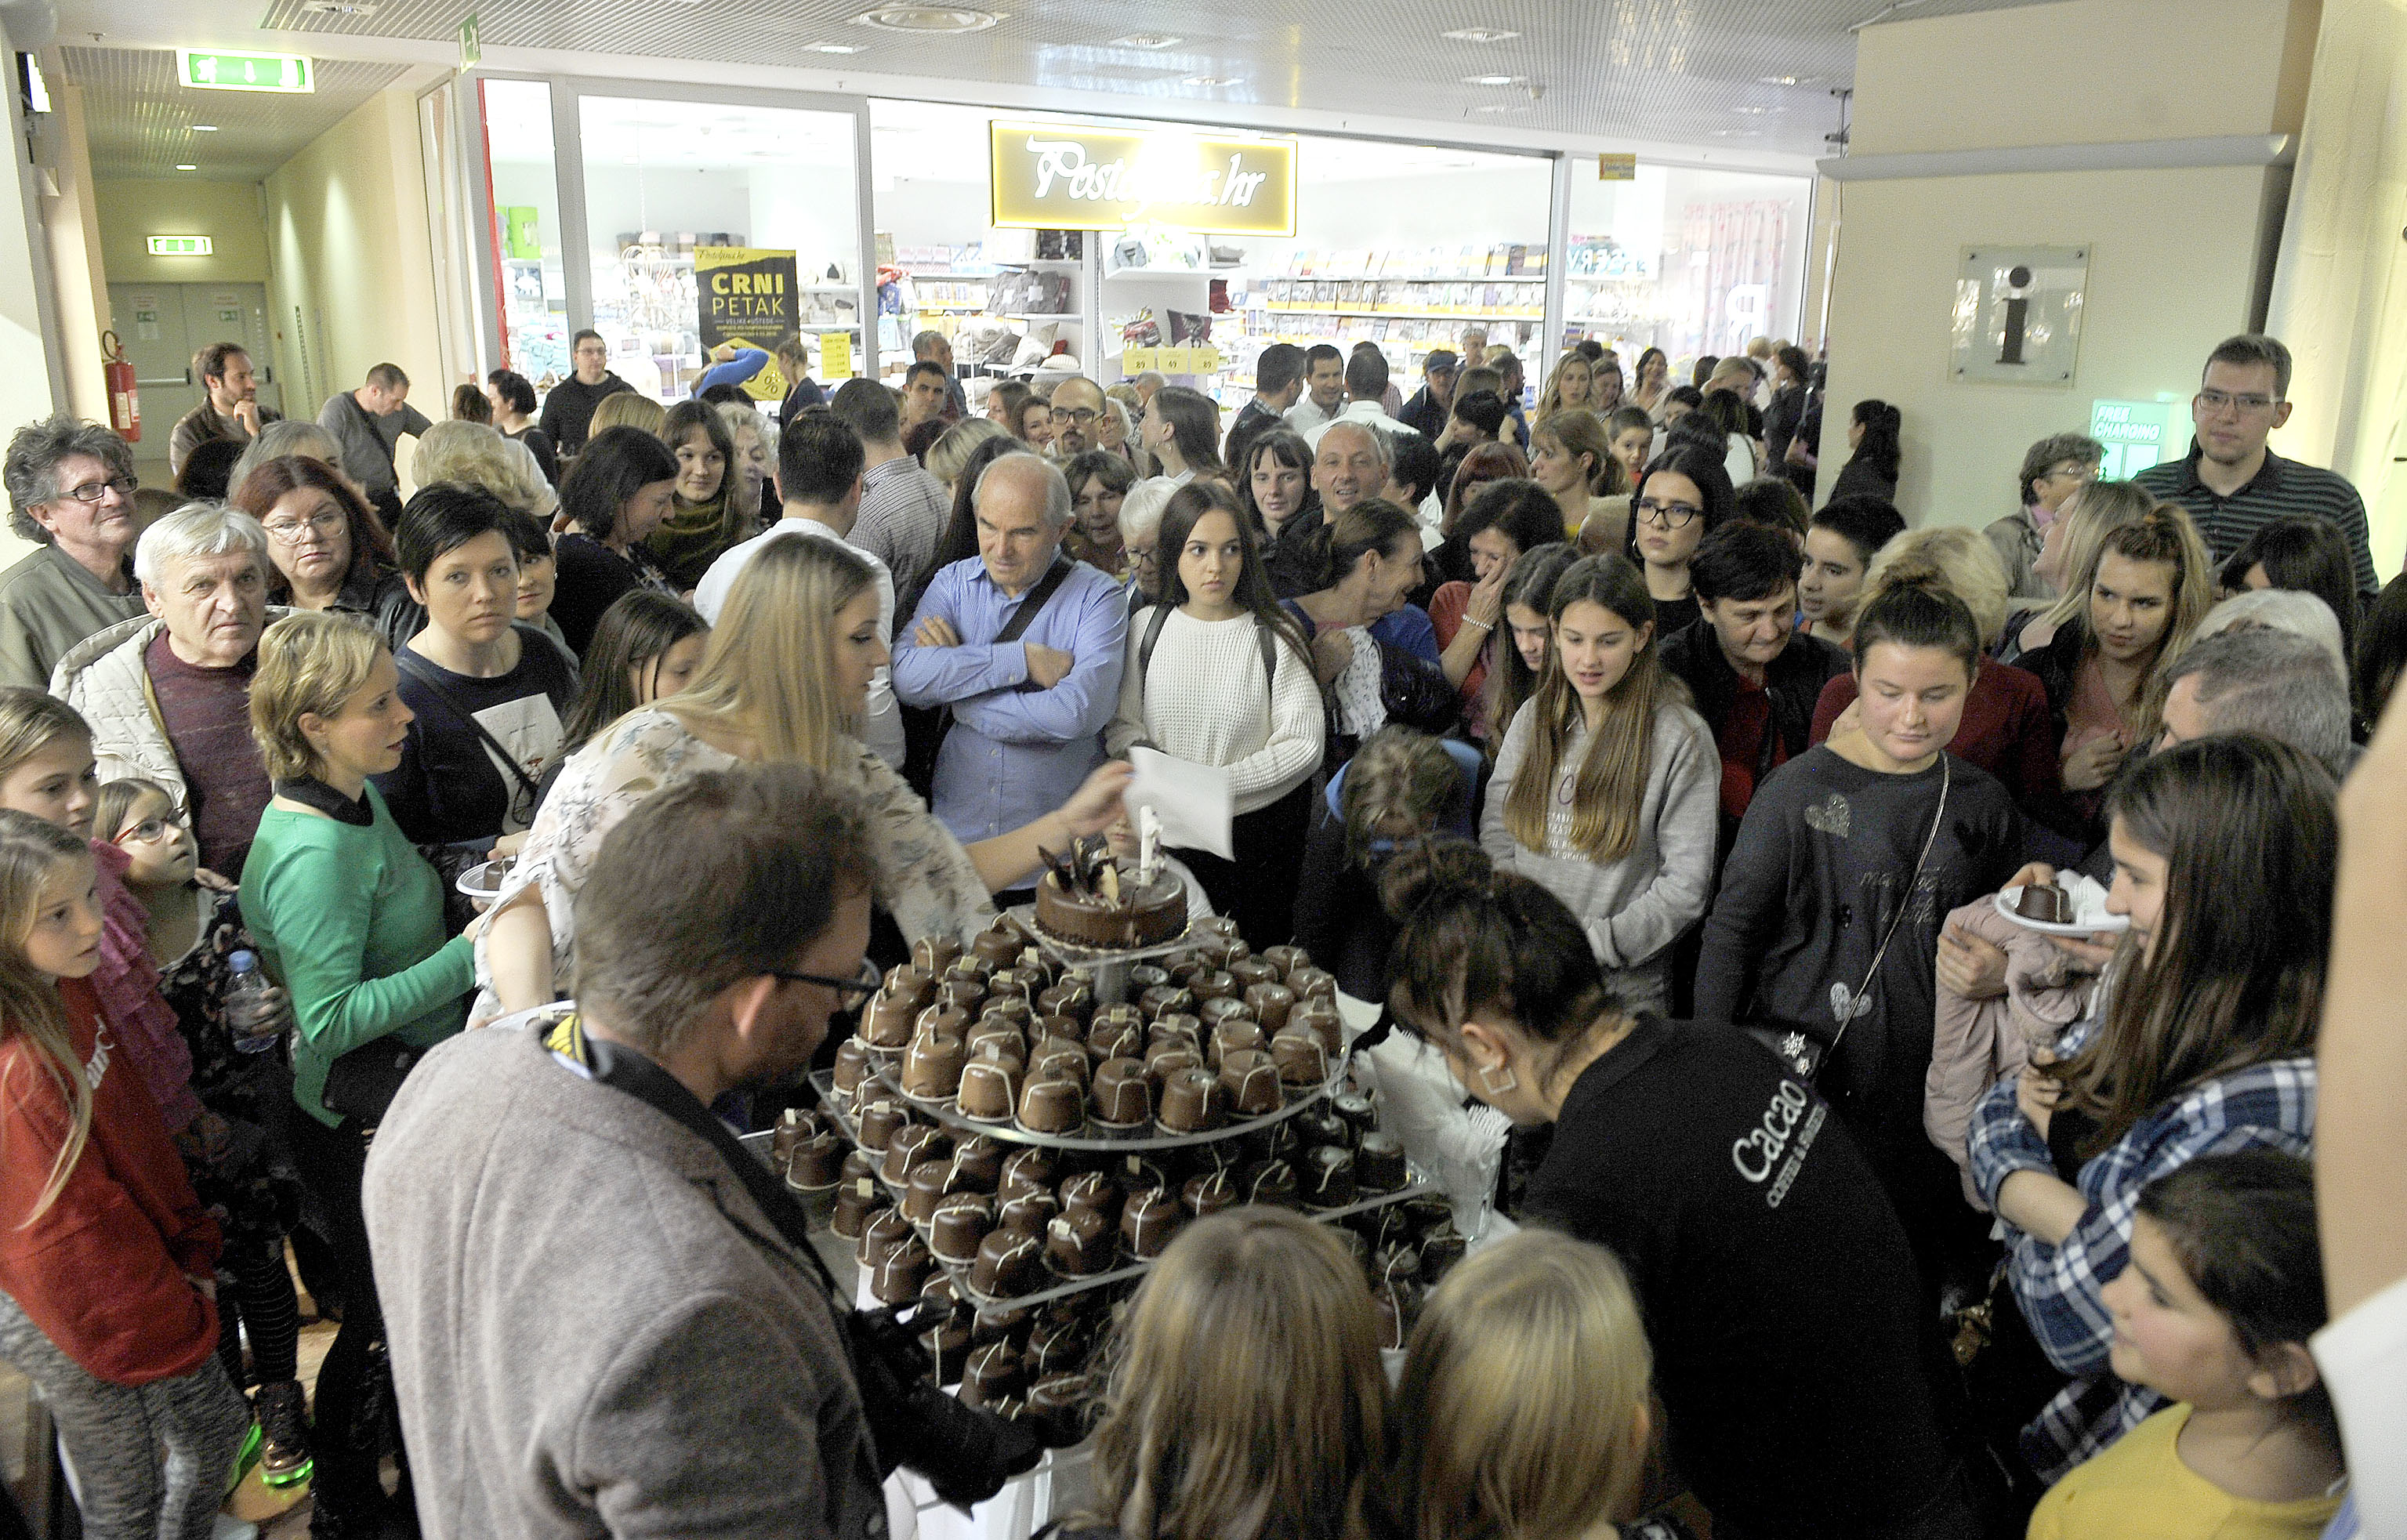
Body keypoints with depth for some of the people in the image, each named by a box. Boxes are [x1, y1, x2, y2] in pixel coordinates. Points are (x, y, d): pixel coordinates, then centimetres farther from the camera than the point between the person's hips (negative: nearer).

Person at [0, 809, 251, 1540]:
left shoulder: (67, 993, -5)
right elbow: (69, 1240, -23)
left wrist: (192, 1254, 6)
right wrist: (175, 1321, -11)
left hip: (149, 1273, 8)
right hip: (88, 1325, -8)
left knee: (217, 1426, 24)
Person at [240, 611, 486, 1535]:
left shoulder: (358, 801, 2)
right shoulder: (315, 852, -28)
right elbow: (332, 1018, -29)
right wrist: (467, 953, -29)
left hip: (409, 1092, 9)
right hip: (363, 1122, -9)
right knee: (385, 1320, 10)